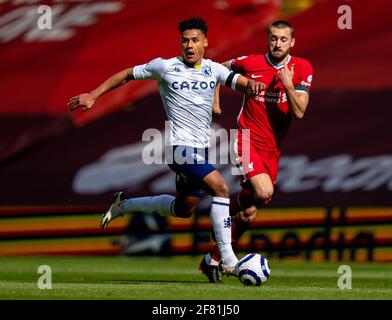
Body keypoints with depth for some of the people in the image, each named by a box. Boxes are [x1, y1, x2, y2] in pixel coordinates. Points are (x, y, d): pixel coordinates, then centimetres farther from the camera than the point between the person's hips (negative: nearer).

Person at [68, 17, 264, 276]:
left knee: (184, 209, 20)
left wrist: (251, 85, -31)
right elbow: (128, 75, 7)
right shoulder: (165, 67, -4)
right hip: (181, 147, -7)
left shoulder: (213, 70, 7)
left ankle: (124, 206, 40)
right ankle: (228, 260, -24)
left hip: (201, 149, 7)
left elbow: (238, 82, -6)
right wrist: (93, 95, 3)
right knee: (221, 187, -25)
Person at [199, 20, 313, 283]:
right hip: (247, 139, -3)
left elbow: (299, 112, -8)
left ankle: (213, 260, 22)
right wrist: (215, 100, 7)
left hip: (272, 148, 4)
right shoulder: (250, 63, -5)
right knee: (264, 192, -29)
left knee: (248, 215, 6)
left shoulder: (302, 69, -1)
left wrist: (288, 84, -21)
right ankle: (236, 204, 5)